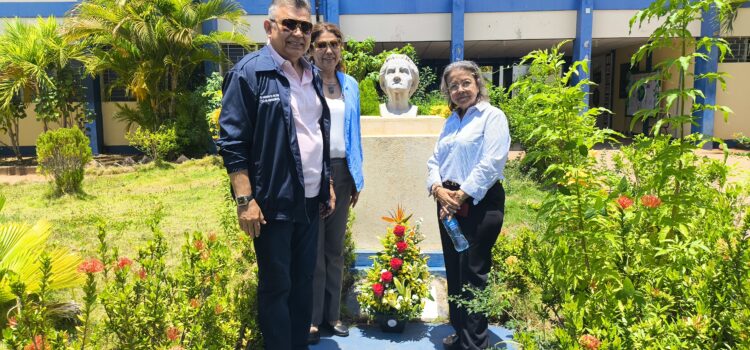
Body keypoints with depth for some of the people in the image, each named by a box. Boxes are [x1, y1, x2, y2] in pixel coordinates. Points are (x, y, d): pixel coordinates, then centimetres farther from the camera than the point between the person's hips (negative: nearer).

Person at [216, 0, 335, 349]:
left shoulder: (313, 75, 12)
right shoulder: (249, 72, -10)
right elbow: (232, 142, -13)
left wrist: (327, 186, 16)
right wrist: (245, 200, -18)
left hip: (310, 201, 7)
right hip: (273, 203, -7)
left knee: (304, 281, 17)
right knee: (276, 287, 6)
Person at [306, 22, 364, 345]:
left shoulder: (350, 85, 11)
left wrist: (357, 178, 12)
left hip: (341, 170, 5)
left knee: (335, 247, 12)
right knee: (312, 248, 2)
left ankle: (332, 314, 24)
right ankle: (311, 318, 15)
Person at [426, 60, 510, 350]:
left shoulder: (492, 116, -6)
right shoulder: (451, 121, 16)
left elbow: (491, 163, -16)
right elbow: (435, 160, 13)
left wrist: (461, 195, -15)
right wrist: (438, 189, -7)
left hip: (479, 204, -7)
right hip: (448, 203, 7)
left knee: (473, 272, -2)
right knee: (453, 270, 13)